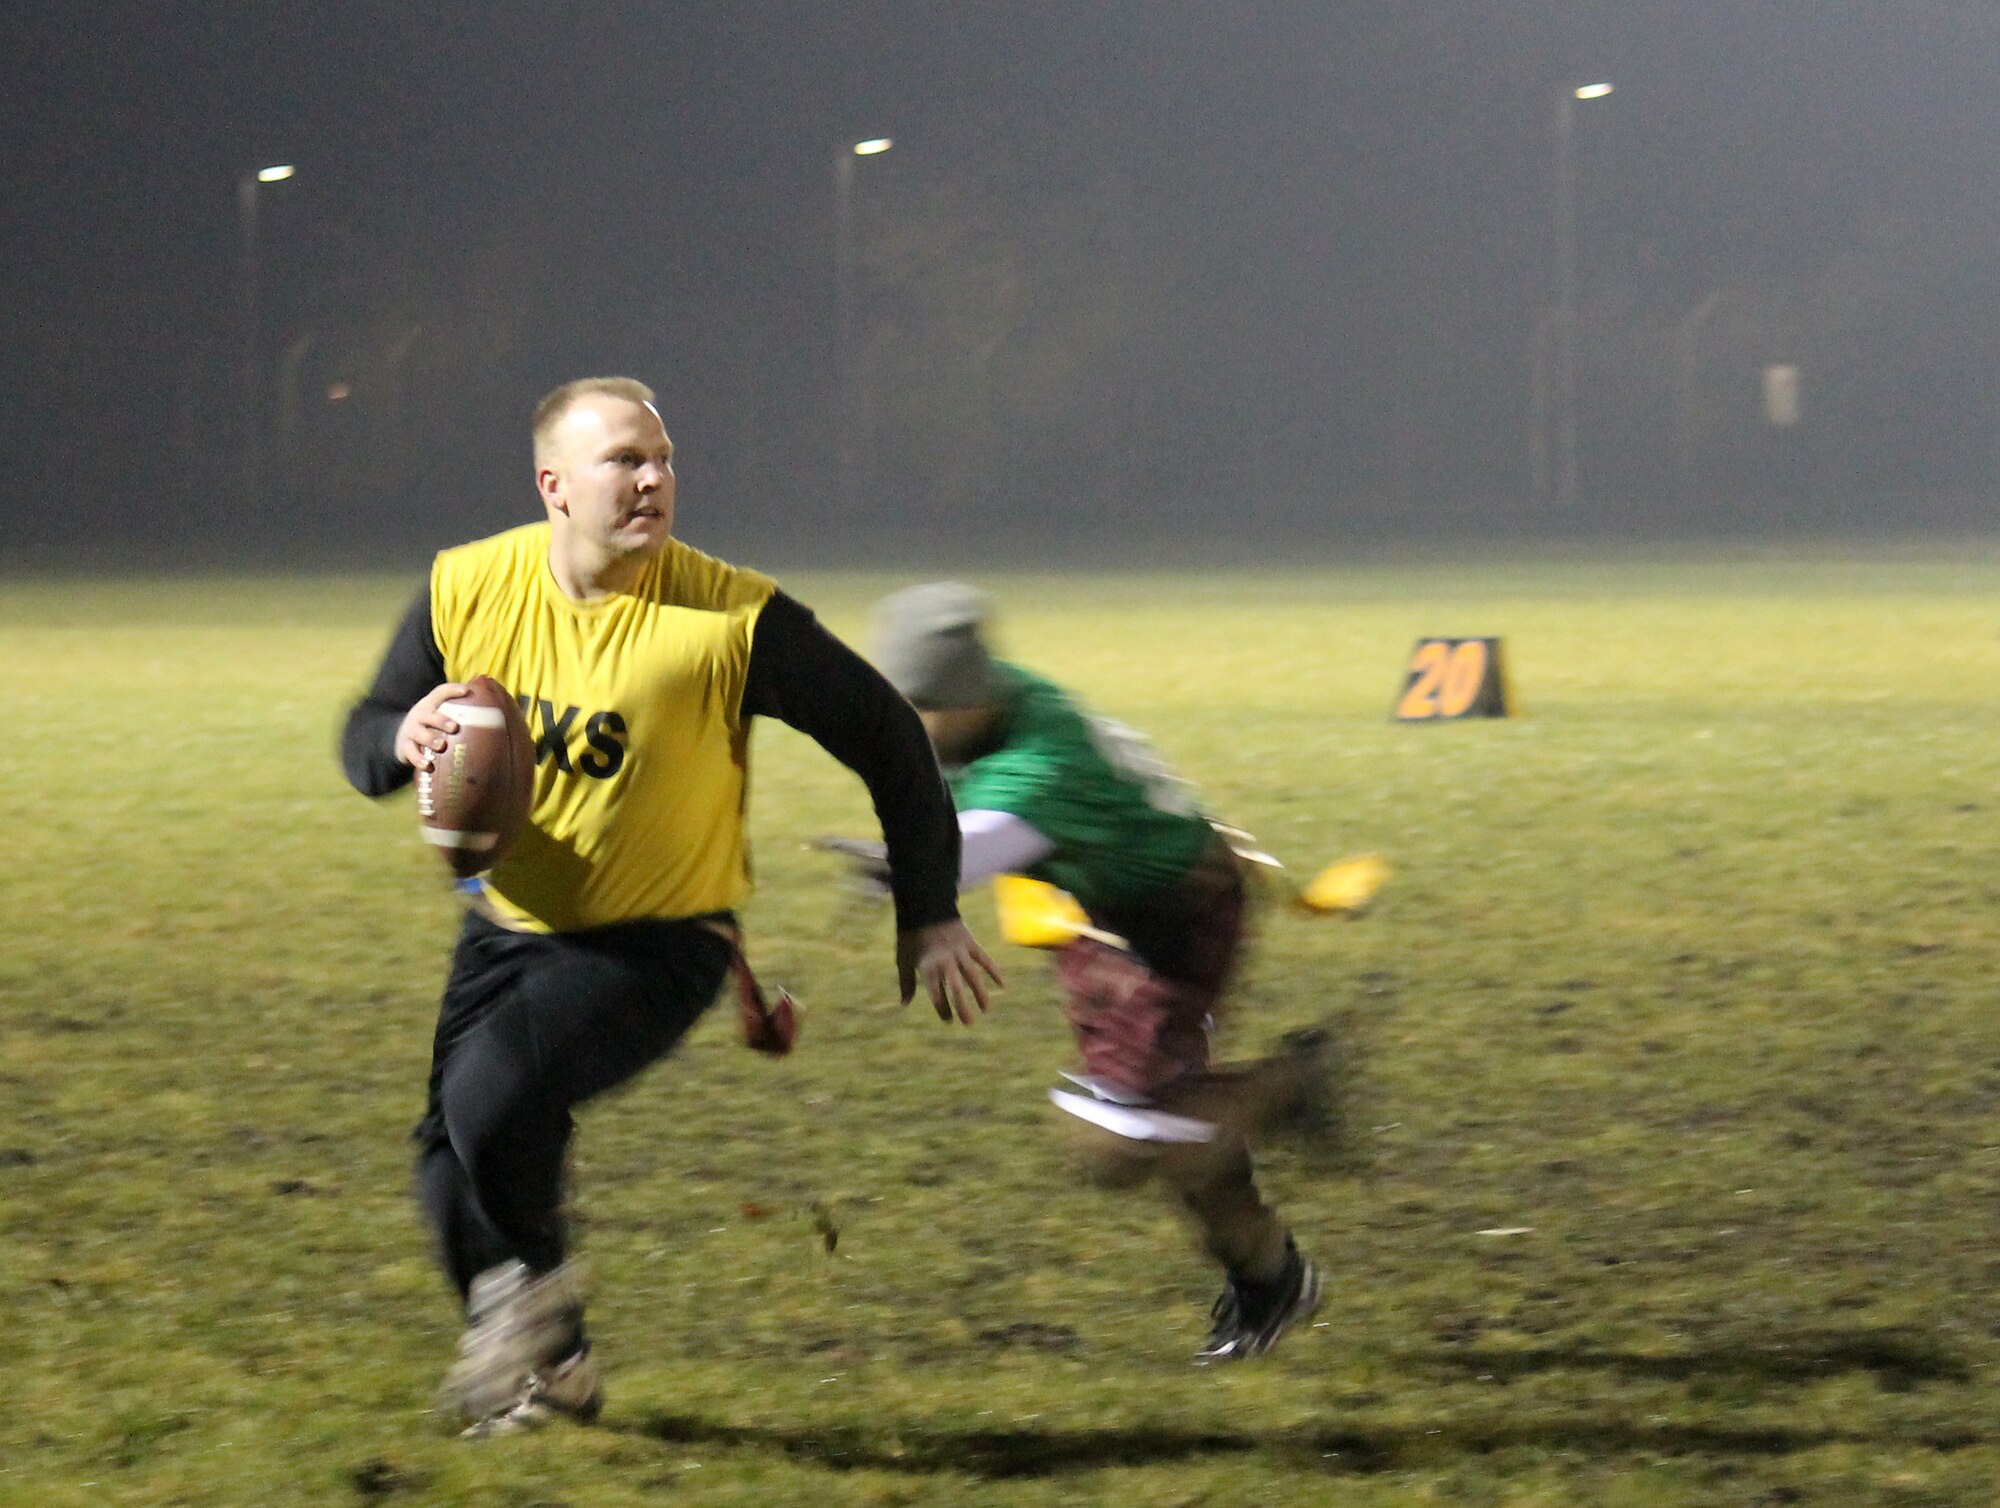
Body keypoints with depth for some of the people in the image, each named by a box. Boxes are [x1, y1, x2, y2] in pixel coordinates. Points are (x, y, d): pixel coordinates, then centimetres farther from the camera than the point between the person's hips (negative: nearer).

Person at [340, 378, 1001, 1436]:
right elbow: (365, 738, 3)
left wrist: (928, 916, -6)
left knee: (491, 1093, -27)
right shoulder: (467, 588, -9)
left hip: (656, 945, -5)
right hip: (508, 928, 5)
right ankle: (547, 1368, 31)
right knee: (450, 1170, 5)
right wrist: (404, 742, -23)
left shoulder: (732, 619, -20)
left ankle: (528, 1288, 3)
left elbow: (884, 735, -9)